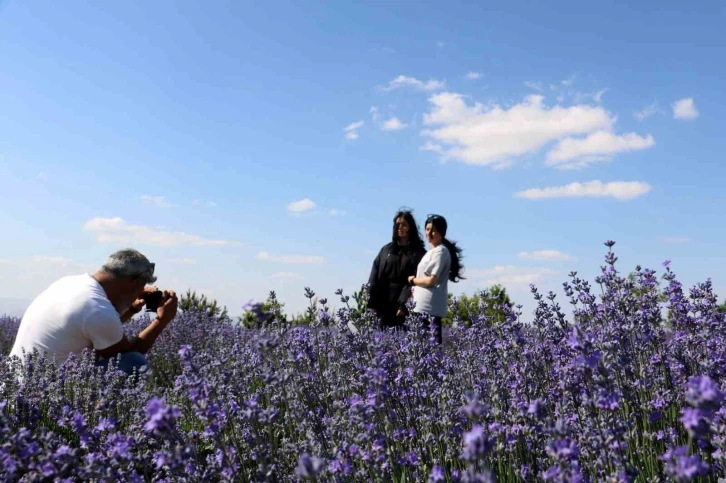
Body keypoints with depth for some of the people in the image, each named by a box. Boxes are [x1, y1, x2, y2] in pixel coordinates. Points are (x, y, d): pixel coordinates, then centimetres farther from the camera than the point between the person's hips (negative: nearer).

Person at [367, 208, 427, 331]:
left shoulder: (418, 252, 3)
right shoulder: (386, 249, 15)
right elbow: (374, 276, 9)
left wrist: (404, 304, -17)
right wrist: (371, 302, -1)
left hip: (403, 304, -3)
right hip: (383, 303, 4)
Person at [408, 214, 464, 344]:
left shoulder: (440, 251, -9)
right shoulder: (432, 251, 20)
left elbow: (431, 280, -15)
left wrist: (412, 280, -1)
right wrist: (416, 285, 4)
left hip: (430, 306, -9)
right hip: (424, 304, 9)